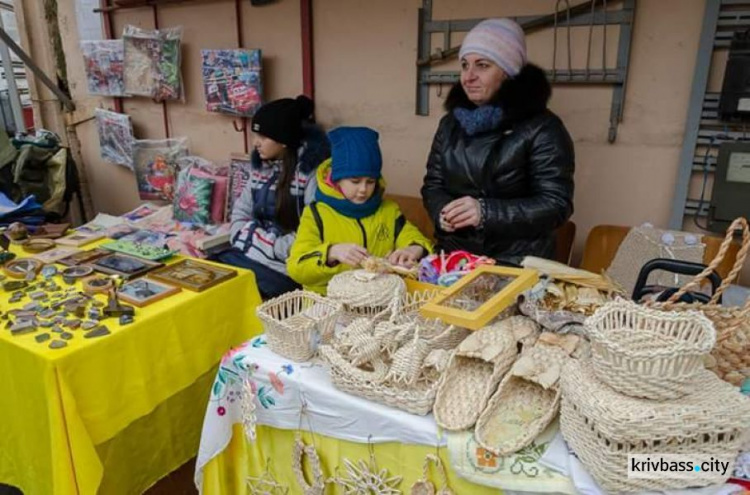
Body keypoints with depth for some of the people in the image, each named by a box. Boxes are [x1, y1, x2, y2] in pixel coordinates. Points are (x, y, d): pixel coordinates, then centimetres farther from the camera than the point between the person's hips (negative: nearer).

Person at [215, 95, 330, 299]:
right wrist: (247, 238, -4)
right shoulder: (260, 165, 10)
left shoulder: (310, 170, -14)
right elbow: (241, 211, 15)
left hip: (284, 267, -7)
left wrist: (272, 247, -15)